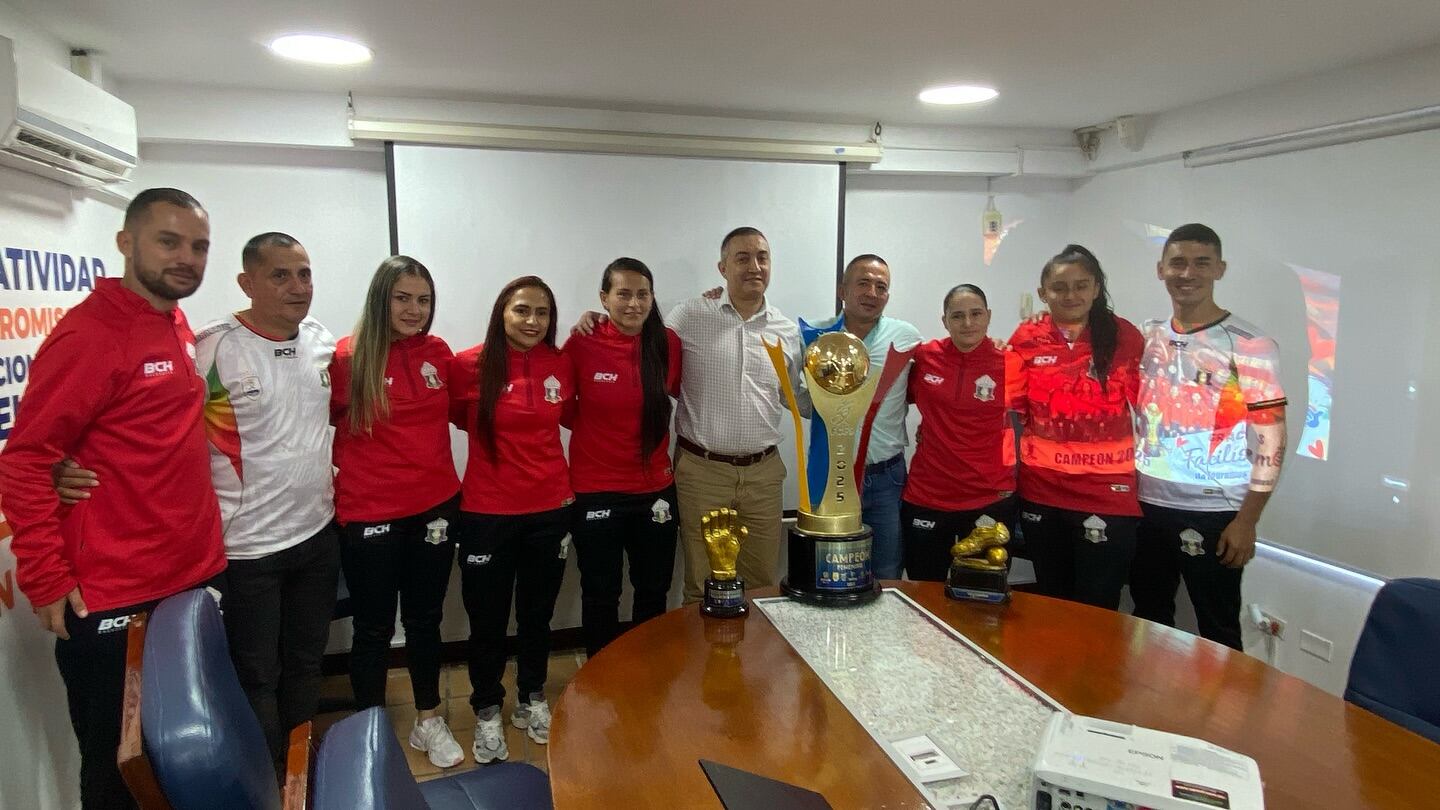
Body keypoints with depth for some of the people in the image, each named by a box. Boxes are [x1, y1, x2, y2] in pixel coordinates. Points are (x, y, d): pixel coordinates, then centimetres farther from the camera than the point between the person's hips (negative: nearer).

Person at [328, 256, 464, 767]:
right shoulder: (348, 357, -12)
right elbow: (327, 417, -6)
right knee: (374, 628, 11)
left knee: (425, 618, 18)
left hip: (434, 506, 4)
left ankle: (429, 721, 35)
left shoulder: (438, 353, 2)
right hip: (368, 513, -4)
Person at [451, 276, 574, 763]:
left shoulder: (561, 364, -1)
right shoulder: (469, 365, -11)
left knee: (537, 613, 18)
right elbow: (457, 416, 4)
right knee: (488, 618, 10)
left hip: (550, 509, 3)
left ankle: (533, 700, 38)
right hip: (486, 513, -2)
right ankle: (487, 711, 32)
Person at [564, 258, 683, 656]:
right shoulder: (581, 344, -12)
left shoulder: (668, 343, -4)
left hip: (655, 489, 3)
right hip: (596, 490, -3)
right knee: (600, 596, 13)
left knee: (654, 592, 18)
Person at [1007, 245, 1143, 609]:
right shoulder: (1027, 338, 1)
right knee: (1050, 603, 18)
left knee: (1098, 609, 5)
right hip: (1041, 490, 2)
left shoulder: (1124, 336, -2)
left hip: (1108, 492, -2)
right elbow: (1009, 404, 4)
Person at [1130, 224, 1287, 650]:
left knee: (1217, 631, 6)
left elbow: (1270, 441, -8)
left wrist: (1246, 521, -11)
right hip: (1146, 506, 5)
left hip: (1213, 515, -4)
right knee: (1148, 621, 17)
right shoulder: (1145, 337, 6)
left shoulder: (1251, 346, -8)